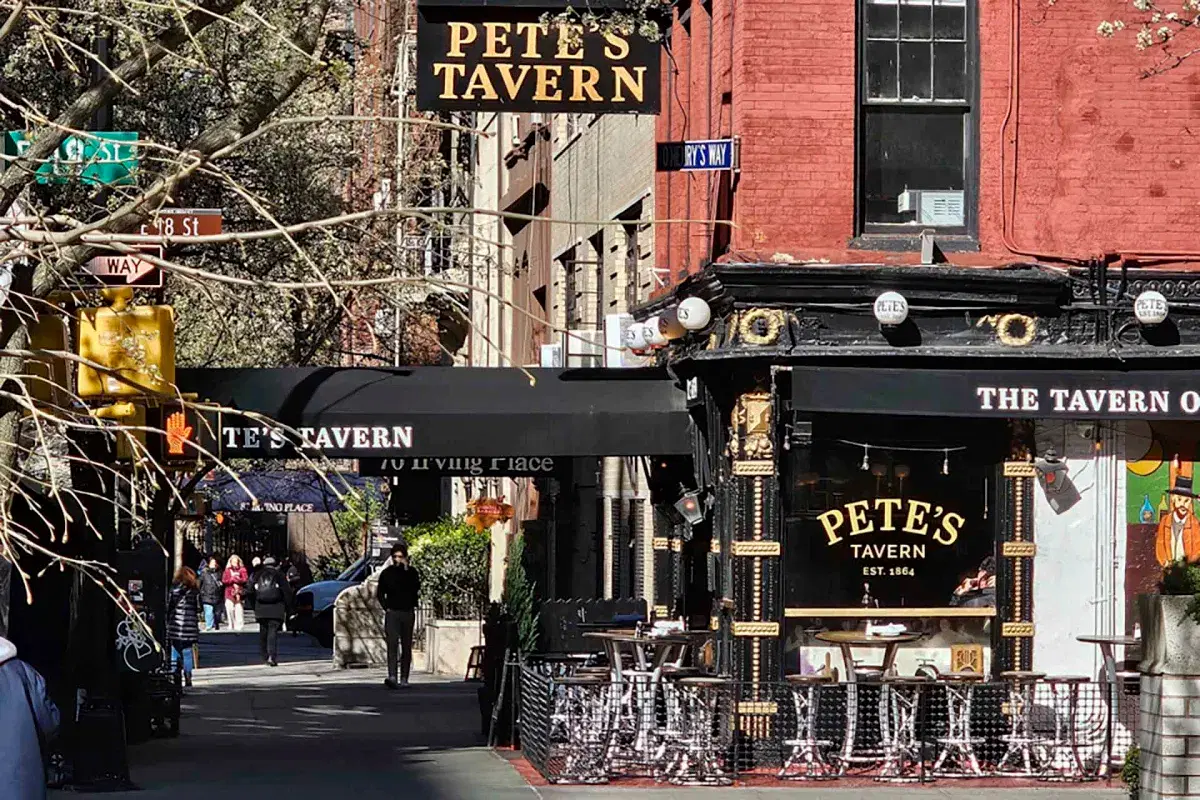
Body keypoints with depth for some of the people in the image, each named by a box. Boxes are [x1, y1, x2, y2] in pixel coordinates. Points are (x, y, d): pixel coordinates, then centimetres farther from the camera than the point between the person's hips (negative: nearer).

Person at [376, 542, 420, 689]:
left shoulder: (411, 572, 6)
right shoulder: (387, 573, 7)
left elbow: (416, 589, -11)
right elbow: (380, 593, 14)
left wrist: (406, 570, -14)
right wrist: (386, 607, 1)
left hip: (408, 612, 1)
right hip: (392, 613, -1)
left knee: (406, 646, 5)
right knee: (392, 644, -15)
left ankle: (404, 678, 12)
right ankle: (392, 677, -26)